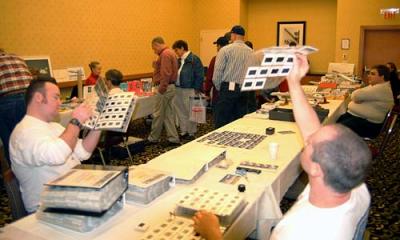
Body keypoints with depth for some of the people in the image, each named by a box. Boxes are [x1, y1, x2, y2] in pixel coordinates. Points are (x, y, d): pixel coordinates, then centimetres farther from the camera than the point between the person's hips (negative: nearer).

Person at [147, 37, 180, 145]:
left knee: (158, 114, 1)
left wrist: (161, 89, -22)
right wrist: (157, 66, 11)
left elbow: (166, 74, -23)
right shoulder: (170, 52, 17)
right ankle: (173, 139, 14)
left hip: (165, 88, -10)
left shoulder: (165, 54, -15)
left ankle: (153, 138, 13)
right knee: (168, 114, 11)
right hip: (170, 87, 10)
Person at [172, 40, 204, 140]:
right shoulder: (178, 60, 12)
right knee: (180, 112, 14)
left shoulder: (194, 59, -11)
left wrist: (196, 90, -15)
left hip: (189, 91, -8)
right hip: (178, 90, 8)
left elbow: (200, 75, -13)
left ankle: (191, 133, 16)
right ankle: (183, 132, 26)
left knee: (190, 113, 4)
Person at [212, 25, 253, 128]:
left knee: (222, 121, 2)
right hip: (244, 90, 4)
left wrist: (219, 88, 7)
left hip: (228, 88, -4)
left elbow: (218, 71, -6)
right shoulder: (251, 52, 4)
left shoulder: (225, 50, -4)